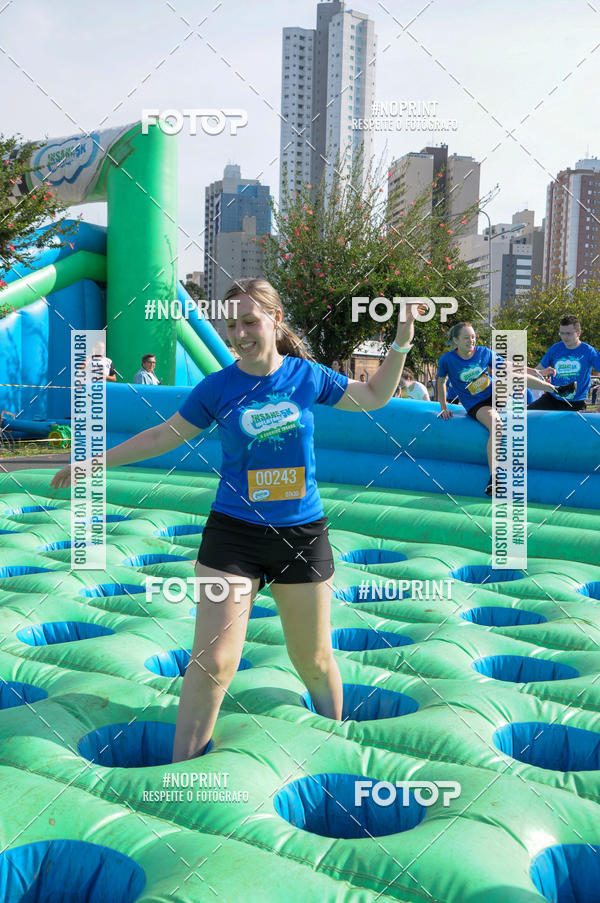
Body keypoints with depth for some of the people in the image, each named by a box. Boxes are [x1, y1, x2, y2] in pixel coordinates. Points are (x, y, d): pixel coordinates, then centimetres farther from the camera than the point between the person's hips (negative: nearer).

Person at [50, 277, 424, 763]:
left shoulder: (308, 375, -1)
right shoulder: (217, 387, -4)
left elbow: (375, 396, 14)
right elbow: (164, 435, 7)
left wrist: (401, 344, 7)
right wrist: (96, 460, 7)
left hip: (303, 533, 1)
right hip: (233, 533, -1)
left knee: (314, 661, 13)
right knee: (212, 662, -7)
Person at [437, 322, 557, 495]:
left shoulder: (484, 352, -3)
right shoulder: (447, 359, -10)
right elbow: (441, 382, 6)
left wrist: (537, 373, -5)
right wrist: (444, 408, 3)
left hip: (495, 393, 4)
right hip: (475, 405, -4)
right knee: (496, 426, -35)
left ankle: (555, 389, -6)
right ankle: (493, 480, -36)